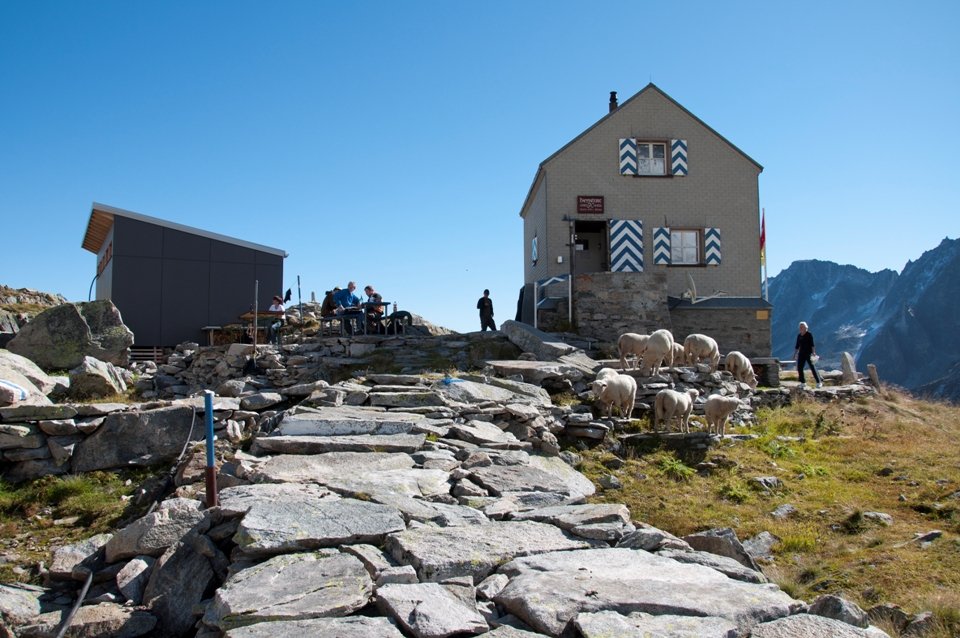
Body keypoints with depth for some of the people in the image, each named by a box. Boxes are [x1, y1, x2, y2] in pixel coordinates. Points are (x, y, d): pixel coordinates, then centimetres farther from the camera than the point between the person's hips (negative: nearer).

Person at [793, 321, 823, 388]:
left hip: (808, 353, -6)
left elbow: (812, 344, -12)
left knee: (812, 367, -10)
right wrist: (795, 354, 14)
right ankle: (802, 382, 11)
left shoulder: (809, 334, -5)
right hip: (801, 353, 6)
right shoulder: (799, 336, 12)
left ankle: (819, 382, -6)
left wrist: (813, 352, -22)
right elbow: (797, 346, 17)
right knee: (799, 367, 1)